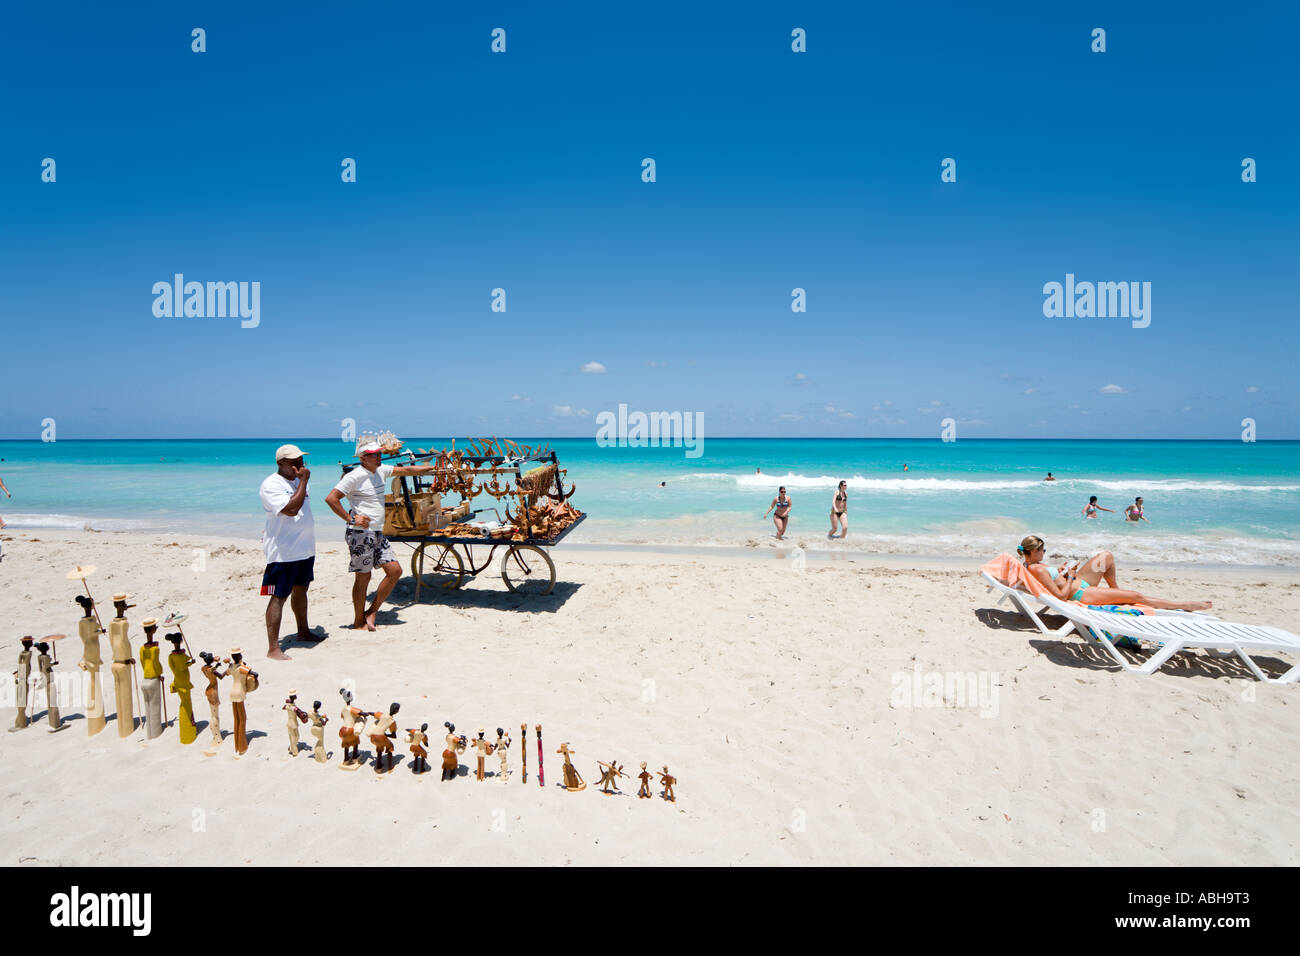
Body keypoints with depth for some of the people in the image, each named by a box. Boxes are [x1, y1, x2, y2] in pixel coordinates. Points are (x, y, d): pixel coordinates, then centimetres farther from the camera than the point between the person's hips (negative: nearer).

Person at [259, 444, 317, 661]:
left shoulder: (296, 481, 13)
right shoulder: (272, 485, -15)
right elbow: (291, 509, -27)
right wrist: (303, 481, -21)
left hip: (304, 548, 9)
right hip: (283, 552, -9)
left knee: (300, 590, 21)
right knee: (278, 597, -6)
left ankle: (303, 632, 37)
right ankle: (273, 649, -4)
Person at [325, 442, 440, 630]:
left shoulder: (381, 471, 11)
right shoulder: (355, 476, -12)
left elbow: (406, 470, 22)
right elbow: (331, 498, -17)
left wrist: (432, 467, 25)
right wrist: (350, 519, -19)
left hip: (378, 533, 8)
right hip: (360, 533, -8)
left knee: (395, 570, 4)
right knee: (363, 577, 0)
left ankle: (371, 612, 14)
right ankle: (359, 621, 16)